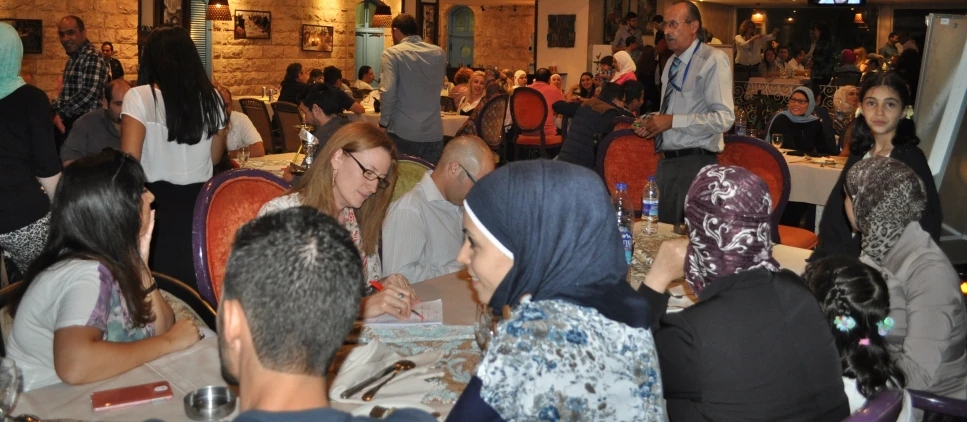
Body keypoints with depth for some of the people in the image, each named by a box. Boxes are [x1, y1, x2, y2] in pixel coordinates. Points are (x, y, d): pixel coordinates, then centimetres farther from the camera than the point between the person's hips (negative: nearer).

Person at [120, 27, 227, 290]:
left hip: (157, 201, -3)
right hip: (200, 201, 4)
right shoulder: (211, 98, 4)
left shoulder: (139, 97, -9)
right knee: (197, 283, 11)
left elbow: (130, 159, -13)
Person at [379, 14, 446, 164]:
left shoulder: (392, 53, -5)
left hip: (402, 133, -4)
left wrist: (384, 122, -4)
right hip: (434, 133, 4)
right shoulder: (439, 53, 10)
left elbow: (388, 93, -14)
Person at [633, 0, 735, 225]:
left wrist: (672, 121, -19)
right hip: (667, 160, 8)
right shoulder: (672, 62, 13)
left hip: (694, 163, -7)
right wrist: (651, 121, 3)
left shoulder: (713, 59, -11)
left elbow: (723, 119, -20)